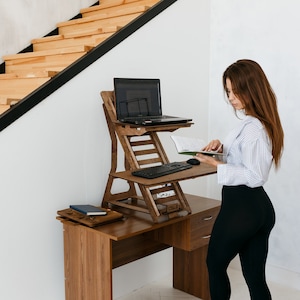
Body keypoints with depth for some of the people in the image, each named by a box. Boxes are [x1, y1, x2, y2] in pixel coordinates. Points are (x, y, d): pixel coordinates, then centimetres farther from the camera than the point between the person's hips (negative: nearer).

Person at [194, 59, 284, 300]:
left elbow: (254, 177, -23)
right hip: (261, 207, 9)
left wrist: (217, 164, -21)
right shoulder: (264, 122, 9)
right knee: (255, 277, 15)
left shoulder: (251, 128, -21)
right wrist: (223, 148, 3)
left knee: (215, 264, 15)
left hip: (241, 207, -9)